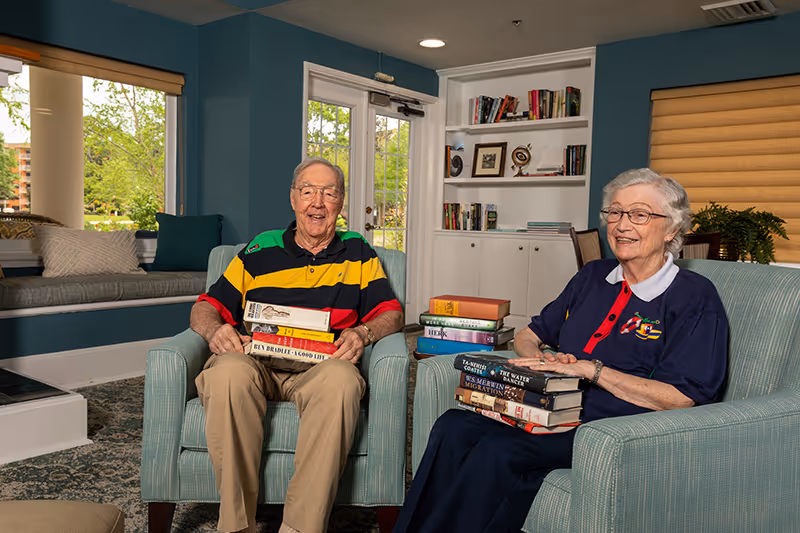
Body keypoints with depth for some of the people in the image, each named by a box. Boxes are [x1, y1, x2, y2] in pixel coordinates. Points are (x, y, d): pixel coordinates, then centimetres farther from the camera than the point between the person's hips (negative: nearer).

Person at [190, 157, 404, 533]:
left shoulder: (358, 253, 21)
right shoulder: (258, 251, 20)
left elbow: (391, 313, 13)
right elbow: (206, 307, 17)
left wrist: (364, 333, -9)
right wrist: (215, 330, -7)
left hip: (322, 365, 0)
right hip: (254, 359, 1)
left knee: (342, 378, -37)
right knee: (228, 372, -35)